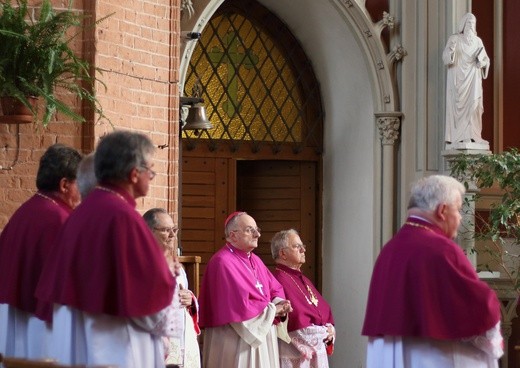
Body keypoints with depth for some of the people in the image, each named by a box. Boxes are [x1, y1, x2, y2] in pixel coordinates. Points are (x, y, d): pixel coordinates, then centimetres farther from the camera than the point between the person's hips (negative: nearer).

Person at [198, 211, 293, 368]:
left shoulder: (255, 260, 15)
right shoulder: (223, 262, -15)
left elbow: (276, 288, 20)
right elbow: (240, 306, -21)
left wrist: (280, 303, -5)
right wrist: (272, 310, -9)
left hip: (263, 336, 9)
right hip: (237, 342, -9)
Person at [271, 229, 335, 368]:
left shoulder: (303, 280, 18)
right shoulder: (279, 280, -14)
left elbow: (324, 309, 20)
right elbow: (296, 320, -21)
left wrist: (330, 328, -2)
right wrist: (324, 331, -10)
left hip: (317, 351, 10)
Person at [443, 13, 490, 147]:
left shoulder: (477, 41, 14)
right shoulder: (454, 39, 3)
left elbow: (486, 61, 12)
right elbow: (446, 58, -6)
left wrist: (480, 57, -10)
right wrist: (450, 50, -27)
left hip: (473, 79, 3)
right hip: (457, 79, -3)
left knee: (473, 105, -7)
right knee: (458, 105, -10)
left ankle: (471, 135, -9)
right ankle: (457, 136, -12)